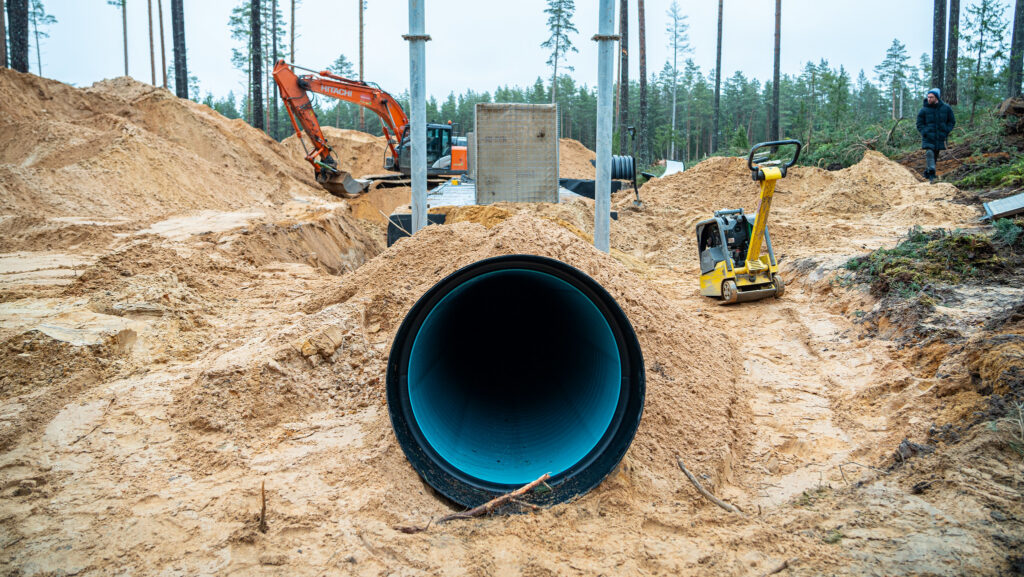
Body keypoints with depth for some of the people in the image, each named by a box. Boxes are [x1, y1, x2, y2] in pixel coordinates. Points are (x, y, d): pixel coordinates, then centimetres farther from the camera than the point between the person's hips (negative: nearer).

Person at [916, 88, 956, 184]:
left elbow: (952, 121, 11)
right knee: (930, 154, -20)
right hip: (928, 138, -2)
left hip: (940, 139, 3)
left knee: (935, 156, 10)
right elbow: (919, 124, 4)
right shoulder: (924, 109, -4)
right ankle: (931, 176, -23)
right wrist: (925, 132, -11)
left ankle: (928, 174, 25)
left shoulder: (946, 108, 1)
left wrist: (946, 131, -3)